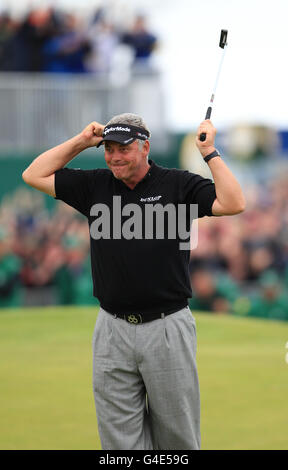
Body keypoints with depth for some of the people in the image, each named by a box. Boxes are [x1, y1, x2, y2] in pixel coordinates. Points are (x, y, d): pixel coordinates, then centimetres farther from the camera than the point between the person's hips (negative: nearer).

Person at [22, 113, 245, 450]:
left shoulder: (178, 184, 0)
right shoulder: (95, 185, 9)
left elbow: (233, 204, -11)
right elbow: (34, 175, 12)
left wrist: (209, 152, -11)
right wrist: (80, 141, 7)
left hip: (167, 329, -3)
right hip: (113, 331, 3)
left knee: (178, 436, 4)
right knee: (119, 439, 4)